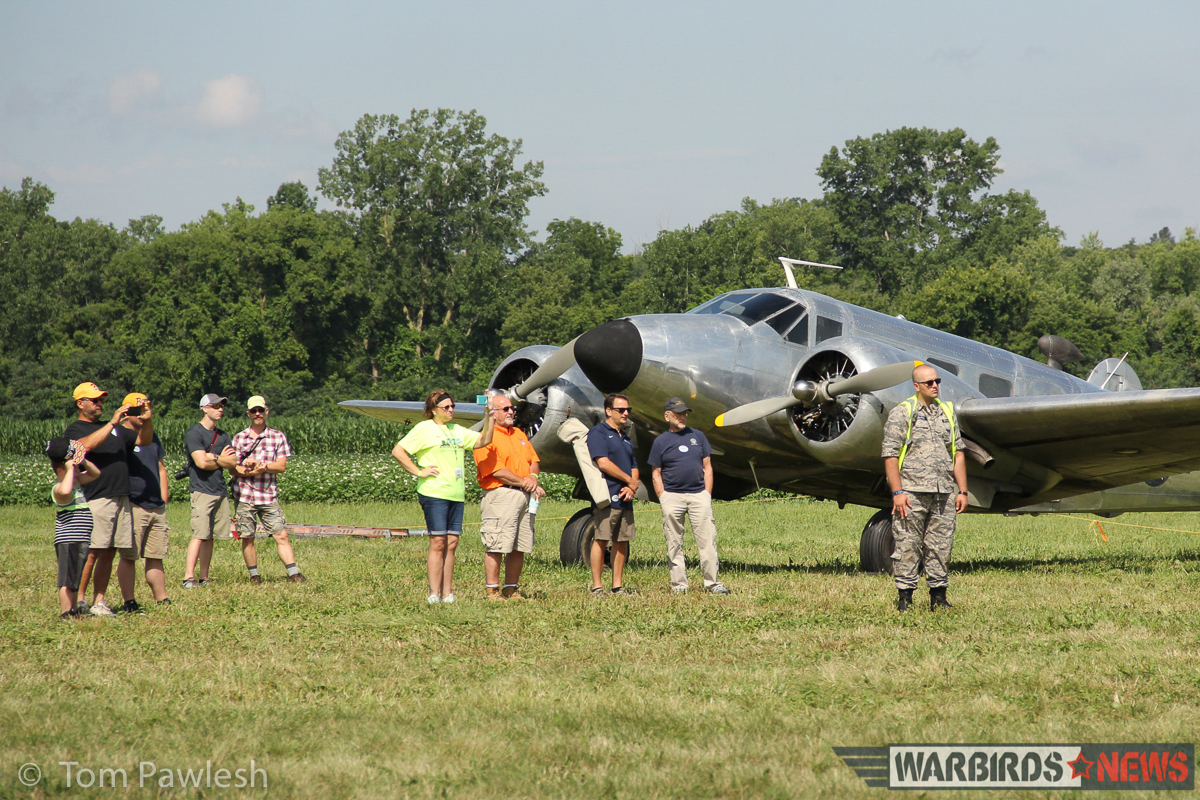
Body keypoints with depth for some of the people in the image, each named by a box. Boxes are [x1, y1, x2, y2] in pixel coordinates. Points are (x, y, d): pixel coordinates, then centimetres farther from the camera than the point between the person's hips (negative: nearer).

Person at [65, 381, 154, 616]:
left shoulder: (116, 429, 24)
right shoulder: (75, 430, 3)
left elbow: (144, 441, 22)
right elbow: (87, 445, -18)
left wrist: (147, 420, 3)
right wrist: (113, 422, -18)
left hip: (121, 498, 7)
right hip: (95, 498, -7)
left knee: (109, 553, 4)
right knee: (91, 551, -12)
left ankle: (99, 601, 7)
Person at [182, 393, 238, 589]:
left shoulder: (223, 436, 18)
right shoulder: (194, 433, -5)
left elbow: (233, 462, 7)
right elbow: (201, 462, -15)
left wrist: (213, 459, -7)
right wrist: (222, 460, 1)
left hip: (220, 491, 7)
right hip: (202, 490, -7)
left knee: (210, 537, 5)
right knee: (200, 536, -14)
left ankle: (204, 578, 6)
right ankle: (189, 578, -17)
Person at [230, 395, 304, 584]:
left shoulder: (278, 437, 5)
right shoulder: (239, 439, 6)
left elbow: (281, 466, -3)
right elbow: (233, 468, 1)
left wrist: (259, 465, -18)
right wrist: (251, 471, -19)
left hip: (268, 496, 0)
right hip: (244, 496, 0)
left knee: (281, 535, -5)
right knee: (247, 538, 3)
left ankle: (294, 574, -4)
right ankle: (254, 575, 14)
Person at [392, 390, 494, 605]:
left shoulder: (457, 431, 20)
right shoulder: (425, 429, -1)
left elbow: (483, 441, 12)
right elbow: (398, 451, -6)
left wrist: (490, 417, 0)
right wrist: (419, 472, -10)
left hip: (456, 495, 6)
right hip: (434, 493, -6)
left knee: (451, 544, 4)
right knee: (438, 542, -9)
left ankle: (447, 594, 7)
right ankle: (434, 594, -7)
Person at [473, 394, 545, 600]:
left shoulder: (519, 434, 22)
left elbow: (533, 460, 19)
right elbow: (496, 470, -14)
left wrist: (532, 477, -2)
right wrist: (523, 482, -10)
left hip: (525, 495, 8)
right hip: (500, 493, -8)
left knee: (519, 547, 7)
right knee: (496, 546, -10)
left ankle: (512, 589, 12)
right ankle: (492, 591, -7)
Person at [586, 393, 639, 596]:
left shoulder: (625, 438, 22)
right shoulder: (598, 433, -4)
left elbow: (634, 467, 21)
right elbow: (603, 463, -14)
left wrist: (632, 487, 0)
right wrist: (630, 481, -7)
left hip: (625, 499, 8)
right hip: (607, 498, -8)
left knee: (622, 541, 7)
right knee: (601, 541, -7)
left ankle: (618, 586, 12)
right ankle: (597, 587, -6)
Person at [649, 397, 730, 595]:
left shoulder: (697, 436, 14)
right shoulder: (661, 442, 7)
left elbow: (707, 467, 13)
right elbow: (656, 474, 6)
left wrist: (707, 495, 4)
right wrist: (663, 499, -4)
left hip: (698, 495, 1)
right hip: (672, 496, -1)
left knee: (707, 540, -5)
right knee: (674, 543, 1)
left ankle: (712, 582, -2)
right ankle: (679, 584, 7)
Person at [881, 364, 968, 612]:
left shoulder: (947, 412, 16)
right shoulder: (901, 413, 0)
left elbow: (958, 453, 17)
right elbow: (890, 456, -5)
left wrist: (962, 491, 10)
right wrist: (897, 492, -12)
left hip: (943, 494, 5)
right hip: (912, 493, -4)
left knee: (941, 547, 6)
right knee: (908, 547, -4)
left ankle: (938, 596, 13)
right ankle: (905, 597, 1)